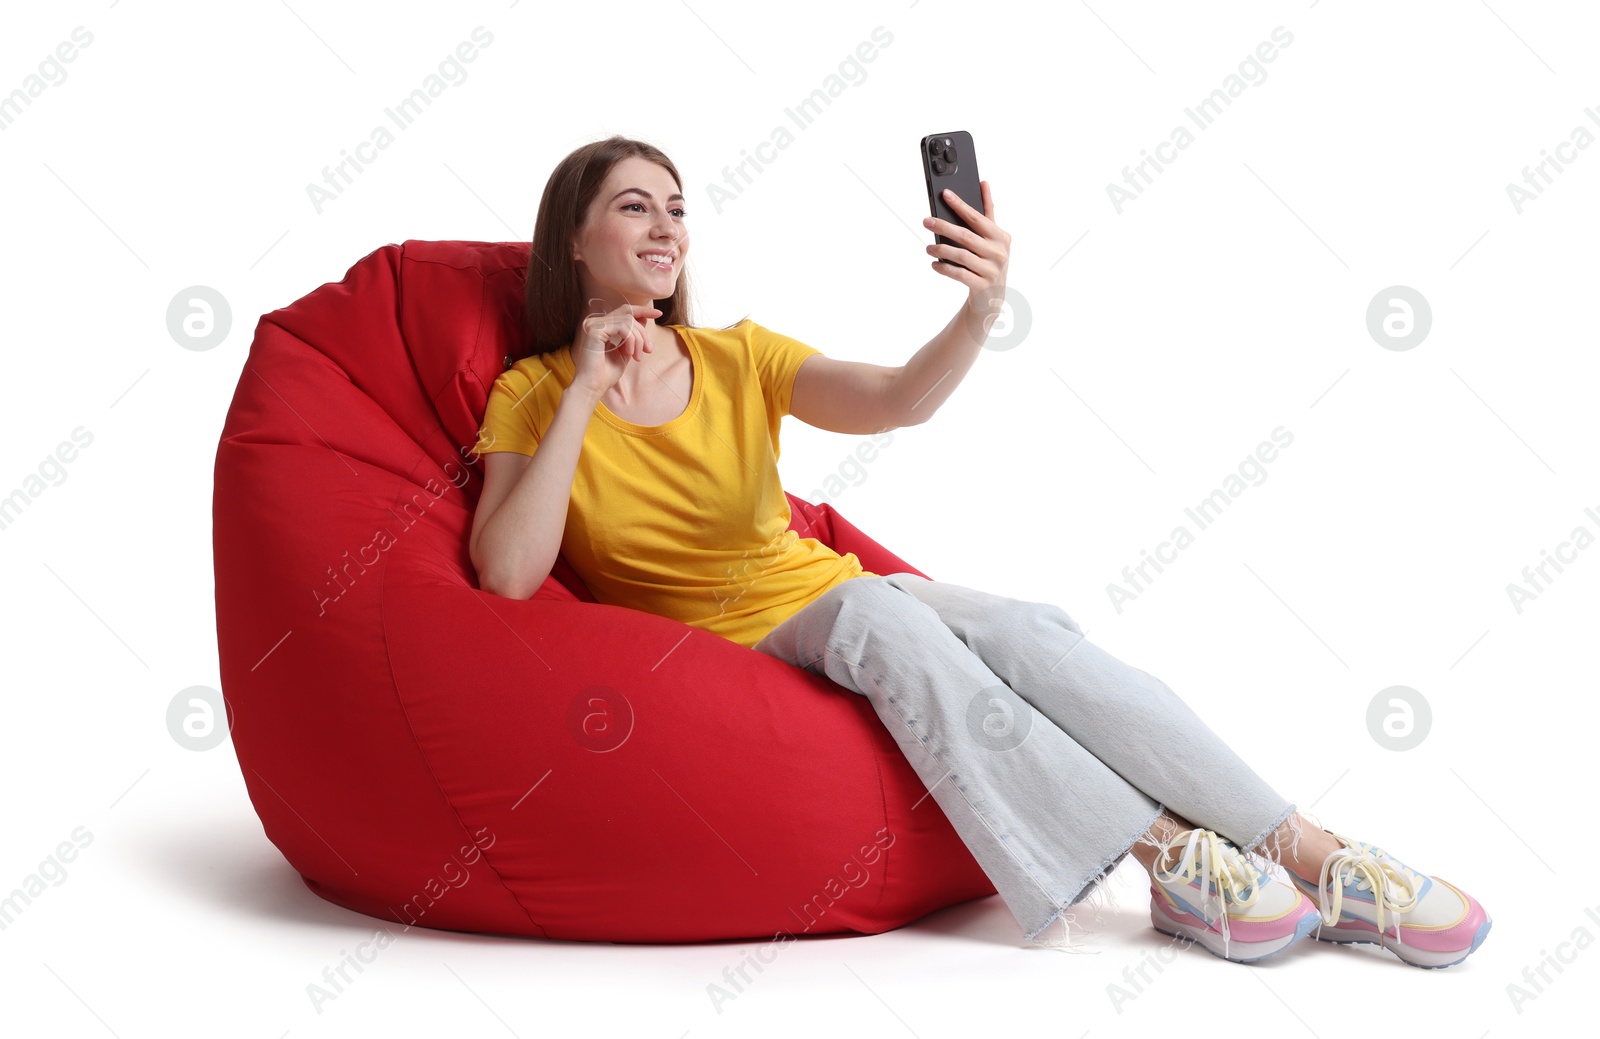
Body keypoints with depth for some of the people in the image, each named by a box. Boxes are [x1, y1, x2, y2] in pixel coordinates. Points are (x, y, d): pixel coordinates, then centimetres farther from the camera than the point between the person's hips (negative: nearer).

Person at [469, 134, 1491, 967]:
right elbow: (507, 573, -17)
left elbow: (894, 400, -12)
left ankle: (1322, 862, -31)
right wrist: (584, 394, -17)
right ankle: (1176, 862, -36)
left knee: (1018, 629, -27)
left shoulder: (737, 355, 6)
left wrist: (982, 312, -32)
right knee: (876, 611, -35)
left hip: (832, 597, 3)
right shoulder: (530, 396, -1)